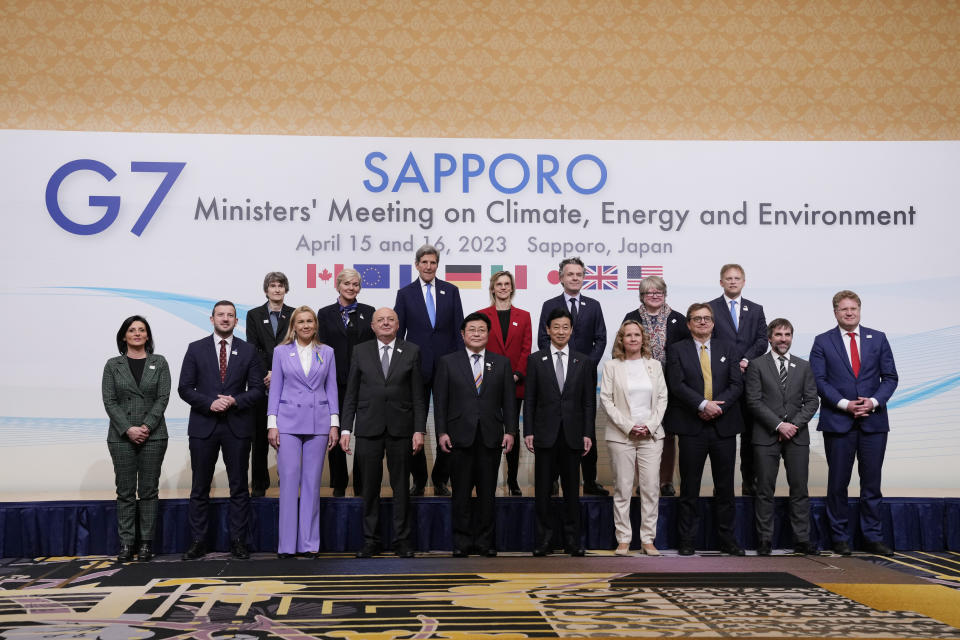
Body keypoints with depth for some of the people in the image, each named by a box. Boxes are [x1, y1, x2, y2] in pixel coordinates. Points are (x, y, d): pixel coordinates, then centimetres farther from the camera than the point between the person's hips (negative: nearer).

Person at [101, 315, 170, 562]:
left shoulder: (159, 363, 7)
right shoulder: (113, 365, 7)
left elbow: (163, 398, 0)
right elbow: (109, 401, 0)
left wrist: (146, 426, -11)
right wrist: (128, 429, -11)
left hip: (153, 435, 0)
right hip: (121, 437, 0)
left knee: (148, 490, 2)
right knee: (125, 491, 2)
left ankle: (146, 542, 7)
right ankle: (126, 543, 8)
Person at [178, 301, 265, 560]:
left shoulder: (248, 351, 6)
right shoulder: (196, 349, 5)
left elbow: (257, 389, 3)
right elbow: (185, 388, 0)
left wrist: (235, 401, -14)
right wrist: (209, 403, -14)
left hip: (237, 427, 0)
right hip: (203, 425, 0)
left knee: (239, 487, 4)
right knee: (200, 488, 5)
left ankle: (238, 541, 11)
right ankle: (198, 542, 13)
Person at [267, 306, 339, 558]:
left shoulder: (326, 353, 9)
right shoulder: (281, 351, 6)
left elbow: (332, 389, 9)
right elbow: (275, 389, 6)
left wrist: (334, 424, 2)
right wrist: (272, 424, -1)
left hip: (318, 423, 1)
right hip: (288, 421, -1)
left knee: (312, 481, 4)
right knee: (289, 480, -4)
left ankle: (309, 543, 10)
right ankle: (287, 544, 3)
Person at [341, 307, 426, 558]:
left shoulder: (411, 352, 5)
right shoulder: (360, 352, 7)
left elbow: (418, 395, 3)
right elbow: (351, 394, 6)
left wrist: (419, 429, -4)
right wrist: (345, 428, -1)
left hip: (400, 428, 0)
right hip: (368, 428, 1)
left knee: (401, 486, 4)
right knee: (370, 487, 5)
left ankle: (402, 540, 13)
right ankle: (371, 541, 15)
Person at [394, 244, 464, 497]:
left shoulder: (451, 291, 7)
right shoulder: (405, 294, 4)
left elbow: (459, 329, 6)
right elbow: (398, 332, 4)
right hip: (417, 368, 0)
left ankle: (441, 479, 14)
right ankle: (418, 479, 16)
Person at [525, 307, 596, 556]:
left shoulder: (584, 362, 7)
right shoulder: (535, 360, 5)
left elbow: (589, 401, 5)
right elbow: (529, 399, 3)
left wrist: (588, 433, -2)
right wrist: (528, 431, -4)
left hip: (572, 434, 1)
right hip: (545, 433, 0)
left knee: (572, 488, 6)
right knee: (542, 488, 3)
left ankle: (572, 540, 14)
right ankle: (544, 539, 11)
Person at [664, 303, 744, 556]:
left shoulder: (728, 349, 12)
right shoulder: (677, 350, 5)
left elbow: (736, 384, 2)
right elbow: (677, 385, -6)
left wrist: (717, 405, -13)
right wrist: (703, 404, -18)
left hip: (724, 426, 2)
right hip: (692, 427, -2)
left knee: (725, 487, 7)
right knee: (689, 488, 2)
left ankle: (727, 540, 16)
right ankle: (686, 541, 9)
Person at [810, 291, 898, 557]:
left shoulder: (878, 339, 9)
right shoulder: (823, 342, 3)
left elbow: (890, 377, 6)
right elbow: (818, 380, -3)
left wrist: (874, 401, -10)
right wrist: (844, 404, -14)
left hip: (874, 420, 2)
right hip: (838, 422, -2)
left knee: (872, 482, 6)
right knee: (838, 482, 4)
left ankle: (872, 537, 15)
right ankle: (839, 537, 13)